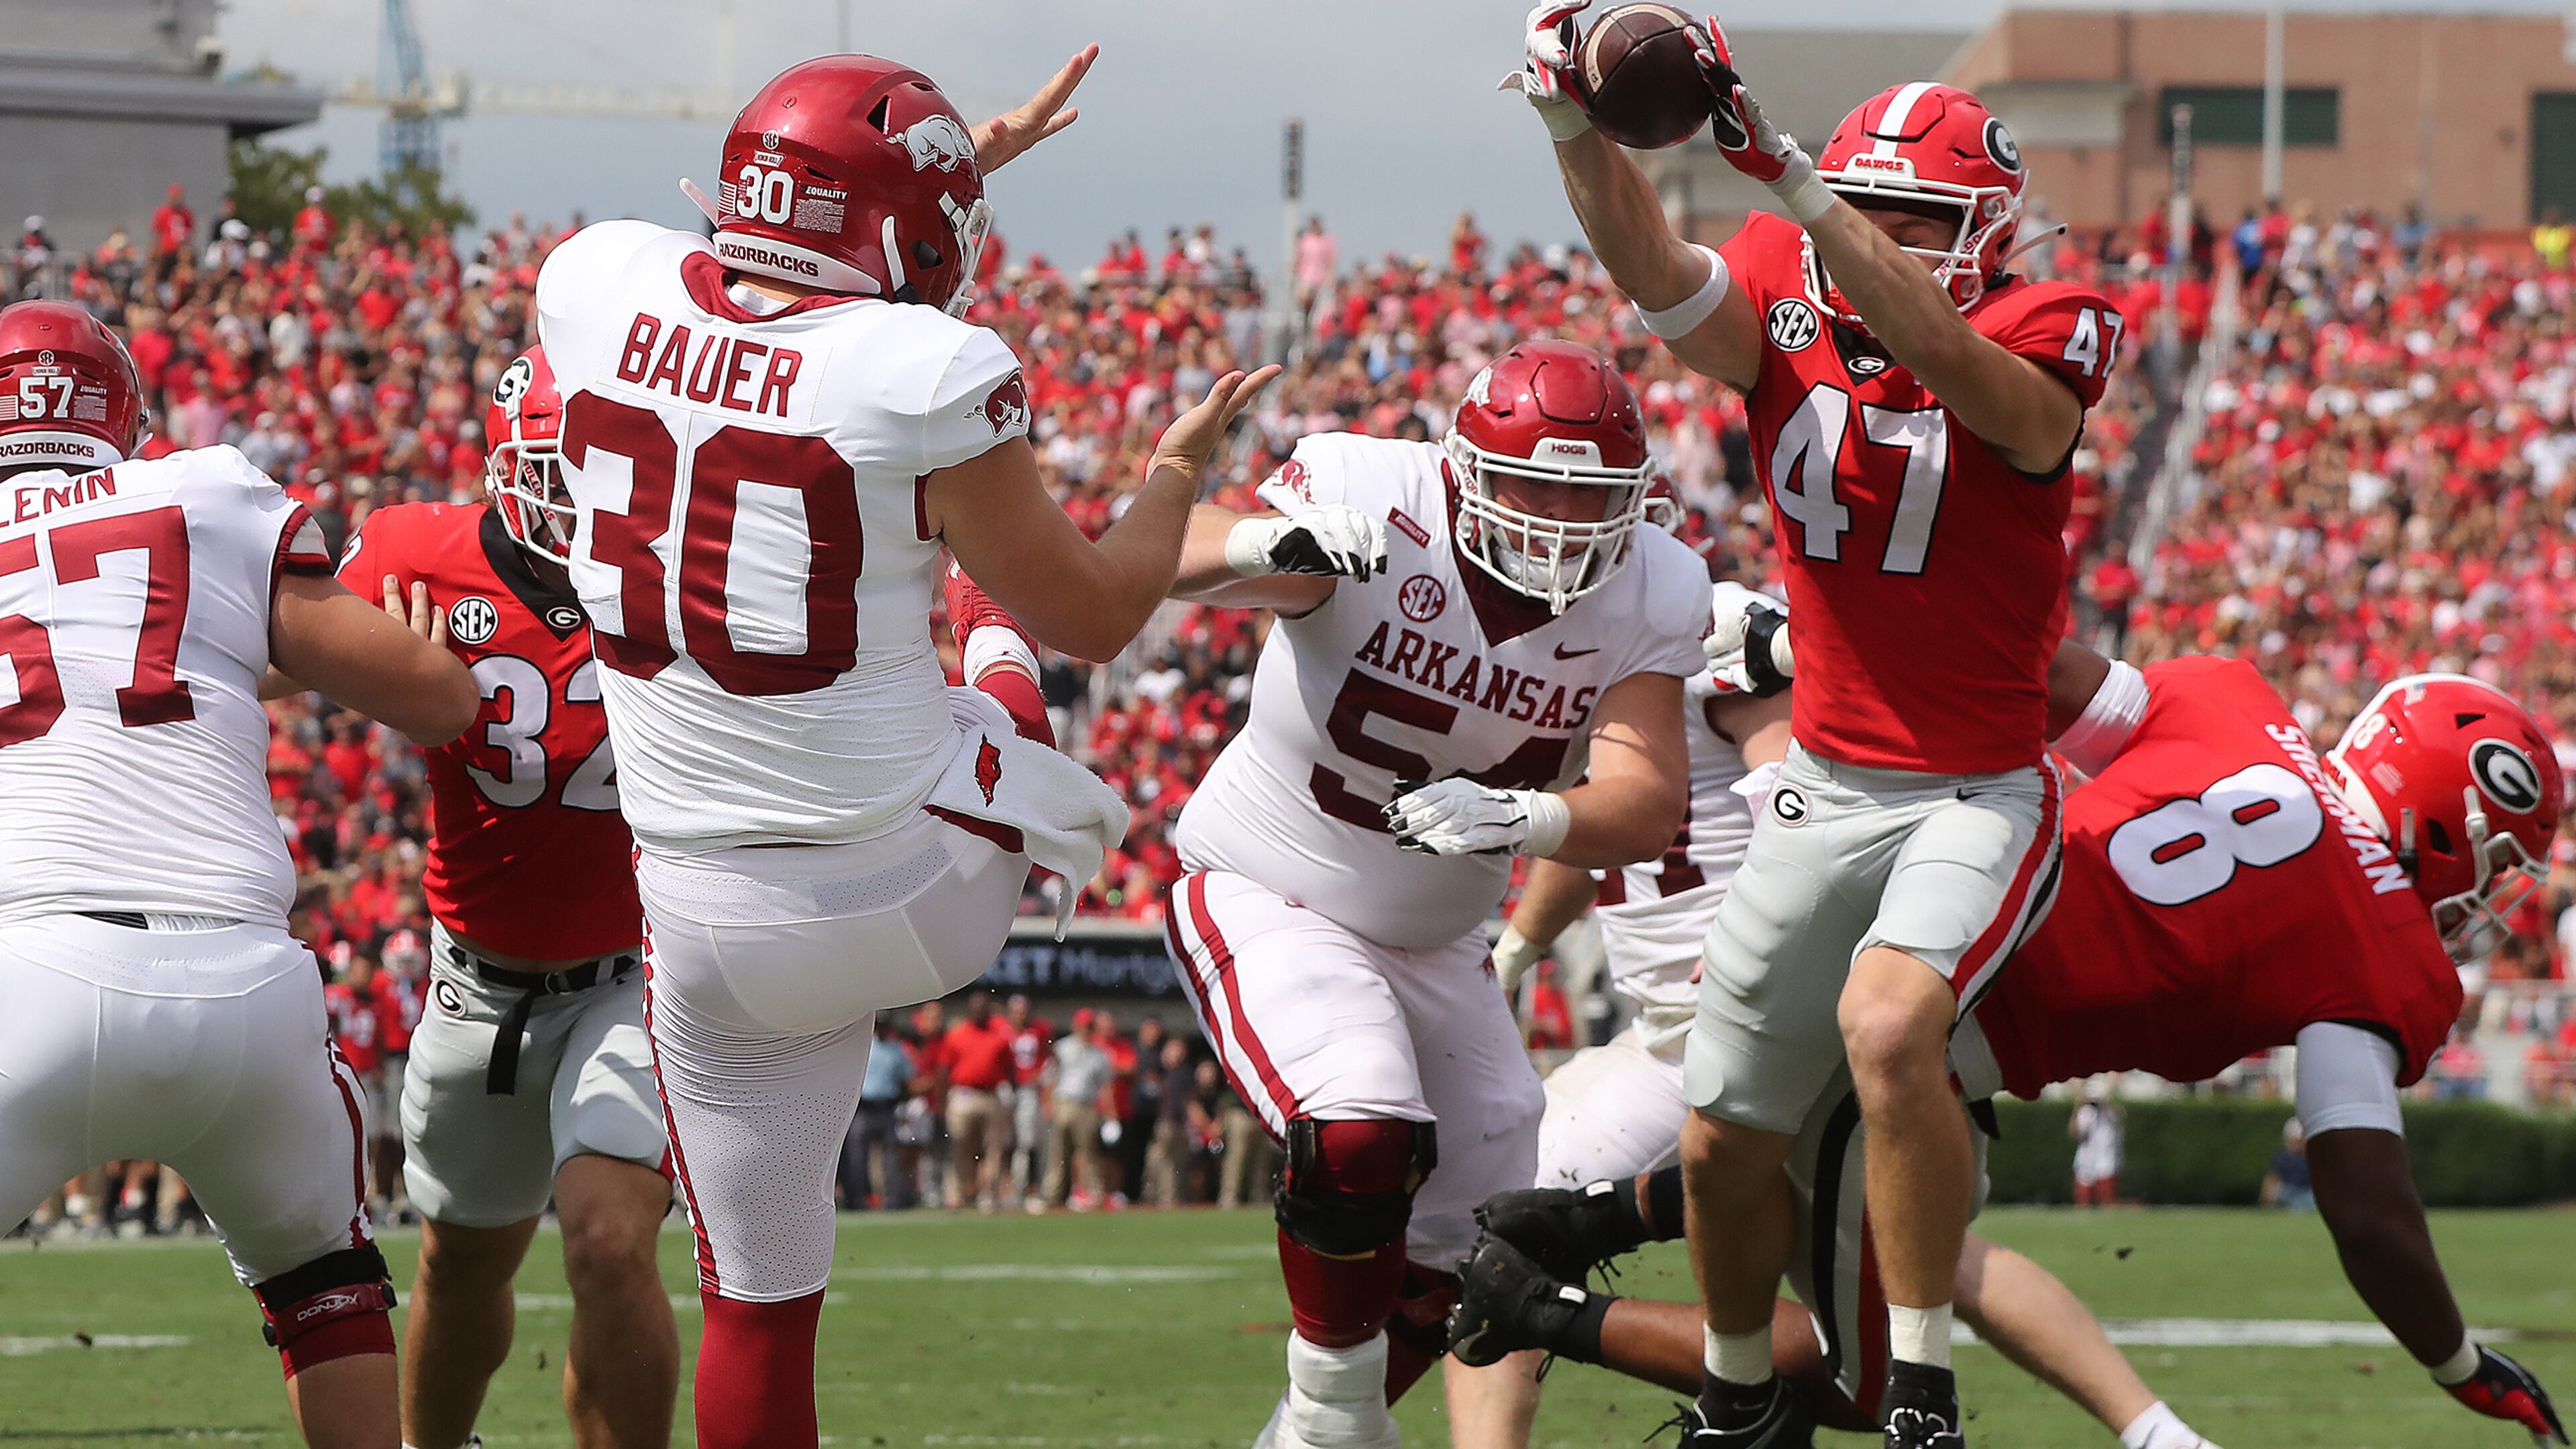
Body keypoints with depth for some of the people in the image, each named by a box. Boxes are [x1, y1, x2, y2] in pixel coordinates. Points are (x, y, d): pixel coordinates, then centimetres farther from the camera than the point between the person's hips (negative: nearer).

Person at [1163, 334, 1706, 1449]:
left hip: (1433, 938, 6)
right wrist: (1270, 541, -62)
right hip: (1265, 899, -6)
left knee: (1471, 1246, 11)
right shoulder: (1374, 503, -25)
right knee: (1362, 1137, -30)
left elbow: (1648, 804, -22)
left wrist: (1521, 819, -44)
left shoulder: (1646, 595, -11)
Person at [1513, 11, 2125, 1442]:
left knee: (1887, 1027, -32)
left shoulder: (2036, 347, -16)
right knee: (1726, 1137, 11)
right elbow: (1655, 270, -24)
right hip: (1826, 784, 5)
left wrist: (1782, 169, -49)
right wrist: (1579, 126, -45)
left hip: (1977, 795, -5)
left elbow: (1939, 353, -39)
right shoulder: (1782, 319, -5)